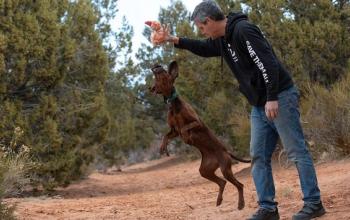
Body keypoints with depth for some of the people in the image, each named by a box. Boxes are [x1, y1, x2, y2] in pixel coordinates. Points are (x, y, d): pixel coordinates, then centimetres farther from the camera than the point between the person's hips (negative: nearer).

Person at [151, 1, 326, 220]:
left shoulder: (243, 30, -17)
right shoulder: (223, 39, 12)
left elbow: (268, 63, -24)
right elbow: (204, 48, 33)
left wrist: (272, 99, -26)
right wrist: (175, 40, 23)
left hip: (280, 98, -10)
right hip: (260, 106, 10)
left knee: (297, 151, -5)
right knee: (259, 157, 6)